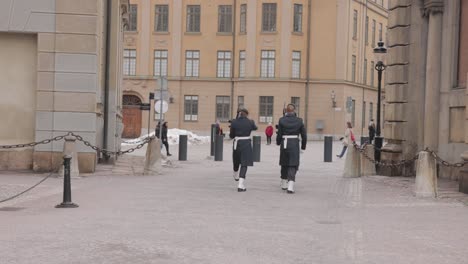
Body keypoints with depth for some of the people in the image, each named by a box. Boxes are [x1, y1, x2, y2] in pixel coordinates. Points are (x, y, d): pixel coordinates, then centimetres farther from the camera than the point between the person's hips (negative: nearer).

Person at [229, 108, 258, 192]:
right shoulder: (250, 122, -4)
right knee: (244, 164, -2)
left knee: (236, 161, 25)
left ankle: (236, 176, 52)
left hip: (237, 143, 2)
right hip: (246, 144, -2)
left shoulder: (234, 122, -5)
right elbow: (255, 128, 20)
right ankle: (241, 185, -13)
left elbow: (231, 135, 2)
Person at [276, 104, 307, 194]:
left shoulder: (282, 120, -4)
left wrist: (278, 142, 16)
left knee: (284, 164, 18)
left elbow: (279, 134, -3)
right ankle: (290, 186, -16)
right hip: (295, 144, -1)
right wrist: (303, 146, 16)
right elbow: (304, 135, 3)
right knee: (293, 166, -1)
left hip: (284, 143, 1)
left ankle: (284, 184, 31)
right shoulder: (299, 121, 0)